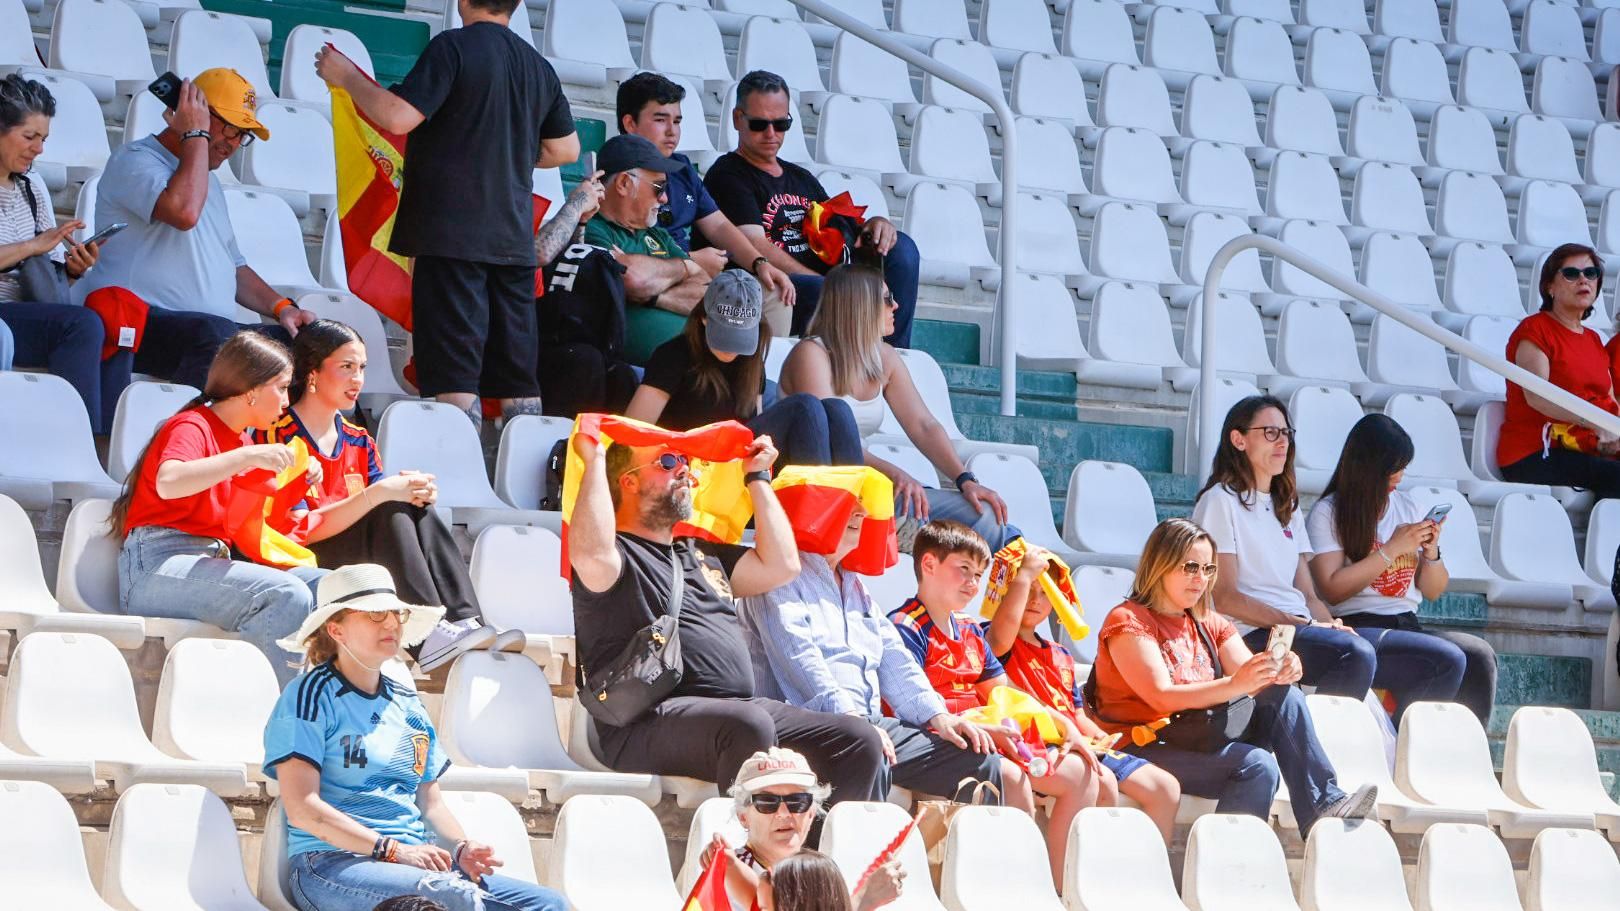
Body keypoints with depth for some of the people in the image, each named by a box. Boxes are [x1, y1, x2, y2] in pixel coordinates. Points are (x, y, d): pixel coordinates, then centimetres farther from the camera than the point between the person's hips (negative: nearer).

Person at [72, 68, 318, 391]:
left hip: (216, 332, 9)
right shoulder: (135, 160, 0)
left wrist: (281, 308, 13)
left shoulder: (208, 180, 29)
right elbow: (184, 212, -21)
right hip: (140, 325, -9)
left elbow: (234, 268, 33)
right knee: (216, 334, -38)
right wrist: (196, 135, -8)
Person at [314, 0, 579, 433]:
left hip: (452, 233, -6)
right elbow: (566, 148, 21)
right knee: (517, 380, 9)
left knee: (454, 379, -7)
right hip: (514, 237, 6)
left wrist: (346, 76, -1)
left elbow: (398, 117, -16)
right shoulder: (539, 67, 12)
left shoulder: (453, 48, -9)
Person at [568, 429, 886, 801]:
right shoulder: (621, 554, 5)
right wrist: (594, 460, -10)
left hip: (742, 710, 8)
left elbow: (781, 565, 27)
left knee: (861, 742, -8)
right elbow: (592, 555, -20)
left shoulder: (701, 555, 31)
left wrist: (758, 477, 33)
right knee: (749, 727, -39)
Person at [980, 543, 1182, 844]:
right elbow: (1002, 633, -25)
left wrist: (1097, 735, 5)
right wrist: (1025, 574, -22)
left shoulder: (1061, 656, 27)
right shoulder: (994, 641, 1)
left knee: (1166, 788, -2)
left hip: (1079, 747, 8)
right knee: (1103, 780, -34)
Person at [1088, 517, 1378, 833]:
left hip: (1202, 742, 7)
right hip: (1142, 747, -7)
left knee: (1285, 696, -11)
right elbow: (1161, 698, -19)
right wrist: (1235, 685, -31)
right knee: (1258, 764, -29)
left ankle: (1323, 804, -20)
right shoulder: (1128, 621, -6)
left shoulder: (1210, 625, 19)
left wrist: (1279, 672, -19)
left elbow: (1251, 679, 7)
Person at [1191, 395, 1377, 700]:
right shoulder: (1221, 501, 0)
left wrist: (1333, 627, -4)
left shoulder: (1287, 507, 25)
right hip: (1252, 635, -8)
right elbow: (1226, 598, -10)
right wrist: (1308, 626, -16)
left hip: (1300, 627, 8)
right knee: (1357, 654, -33)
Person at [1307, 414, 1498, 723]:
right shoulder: (1329, 513, 3)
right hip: (1358, 627, -6)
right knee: (1448, 659, -31)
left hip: (1408, 627, 6)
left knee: (1480, 655, -24)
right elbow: (1332, 590, -10)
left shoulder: (1407, 507, 19)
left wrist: (1431, 552, 2)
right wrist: (1392, 549, -9)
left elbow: (1433, 591, 22)